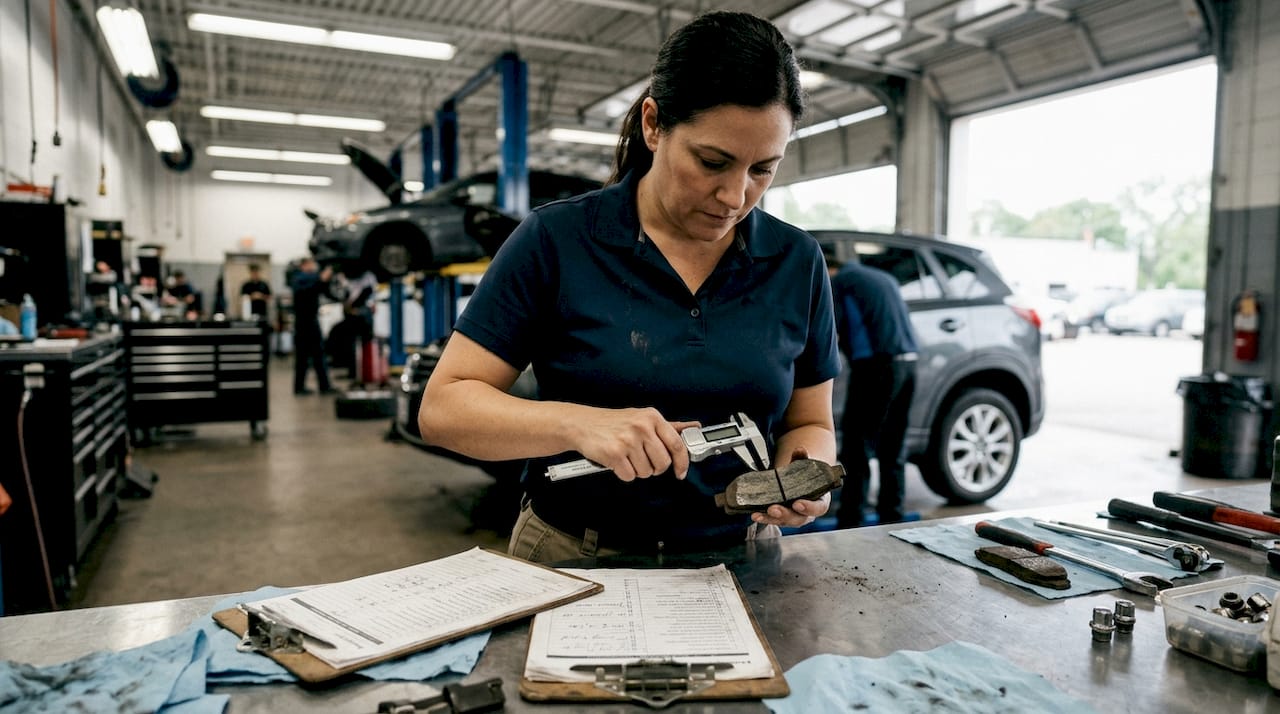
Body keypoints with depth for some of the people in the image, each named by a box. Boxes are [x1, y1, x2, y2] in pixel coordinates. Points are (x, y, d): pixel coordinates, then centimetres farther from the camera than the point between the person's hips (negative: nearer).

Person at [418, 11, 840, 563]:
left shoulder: (797, 262, -1)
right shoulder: (555, 241, -10)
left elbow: (810, 423, 9)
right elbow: (442, 408, -9)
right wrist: (577, 424, -25)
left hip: (735, 568, 5)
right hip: (573, 563, -4)